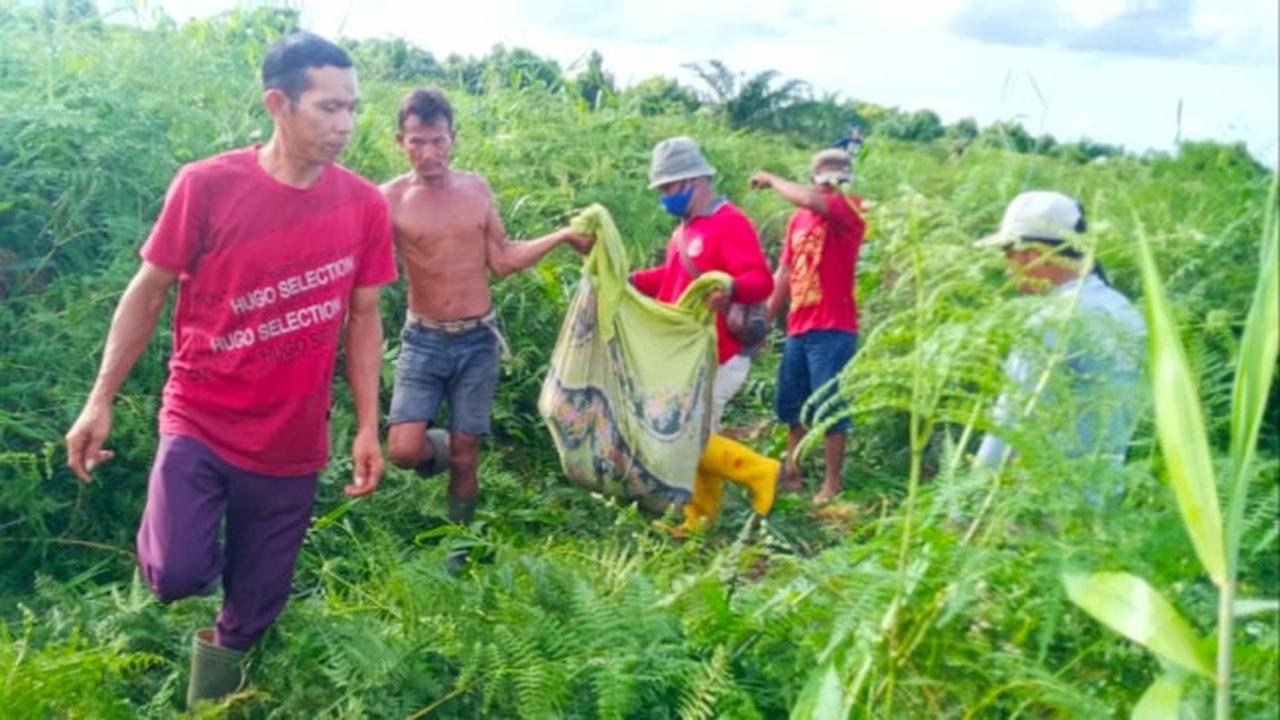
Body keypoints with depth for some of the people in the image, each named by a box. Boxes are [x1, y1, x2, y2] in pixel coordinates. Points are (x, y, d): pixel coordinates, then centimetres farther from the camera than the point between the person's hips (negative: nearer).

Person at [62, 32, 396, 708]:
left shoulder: (364, 204, -5)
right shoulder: (206, 185, -12)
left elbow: (363, 318, 3)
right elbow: (148, 292, -2)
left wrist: (369, 428, 0)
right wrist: (100, 400, -3)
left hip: (291, 444, 2)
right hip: (200, 421, -2)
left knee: (252, 611, 11)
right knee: (178, 575, -20)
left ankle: (210, 695, 42)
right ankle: (165, 540, 18)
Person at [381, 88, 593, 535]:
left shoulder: (477, 189, 1)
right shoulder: (389, 200, -9)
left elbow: (502, 261, 6)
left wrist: (563, 236, 1)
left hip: (478, 340, 2)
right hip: (423, 340, -2)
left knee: (466, 455, 7)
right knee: (404, 450, -14)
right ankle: (439, 447, 22)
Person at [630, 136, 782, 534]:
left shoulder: (730, 223, -17)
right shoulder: (685, 228, 14)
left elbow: (761, 280, -28)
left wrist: (731, 288, -48)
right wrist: (632, 280, 15)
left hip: (717, 355, -10)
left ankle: (759, 472, 6)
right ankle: (700, 518, 24)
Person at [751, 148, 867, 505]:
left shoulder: (851, 210, -7)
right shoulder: (797, 219, 11)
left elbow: (811, 201, -27)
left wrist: (771, 179, -11)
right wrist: (764, 322, 13)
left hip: (833, 329, -7)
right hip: (798, 328, 7)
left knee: (828, 407, -3)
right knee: (789, 404, 14)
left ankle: (832, 484, 8)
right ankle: (792, 472, 28)